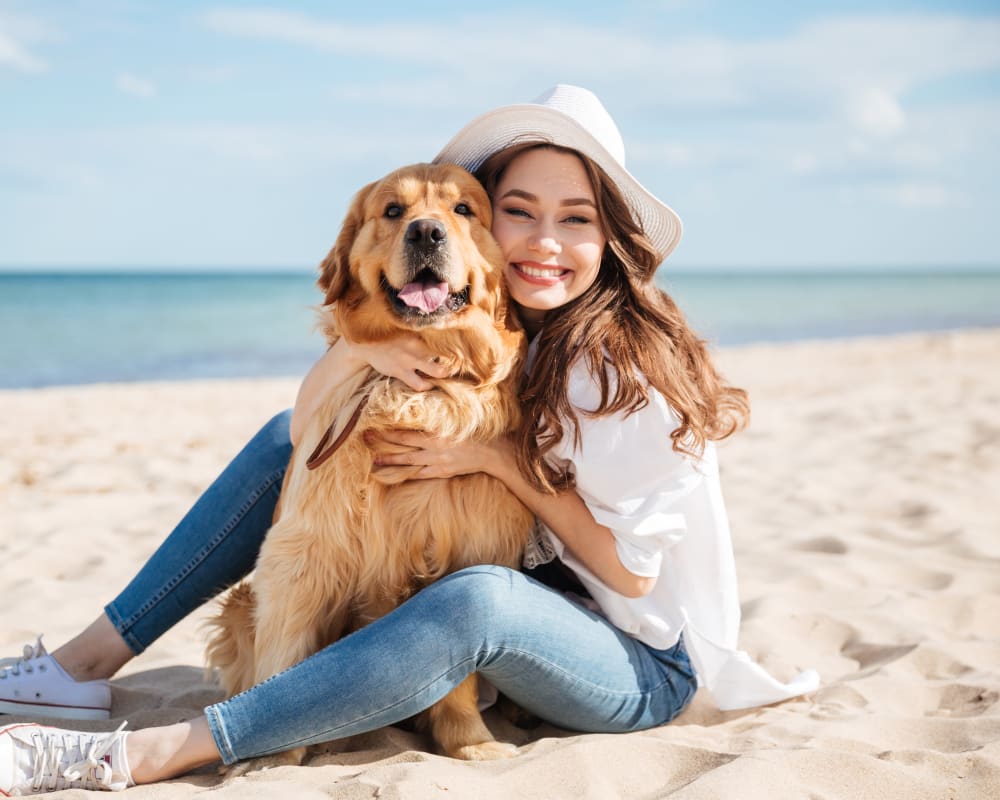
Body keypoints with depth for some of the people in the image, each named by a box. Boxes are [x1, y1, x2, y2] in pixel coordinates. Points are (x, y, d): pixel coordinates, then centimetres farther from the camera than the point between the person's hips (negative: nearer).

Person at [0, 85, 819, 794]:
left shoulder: (625, 367, -22)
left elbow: (631, 571, -18)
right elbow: (311, 428, -6)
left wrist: (499, 455, -23)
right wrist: (355, 346, -27)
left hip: (640, 665, -7)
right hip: (530, 588, 7)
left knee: (474, 599, -42)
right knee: (290, 441, 3)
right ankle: (89, 662, 1)